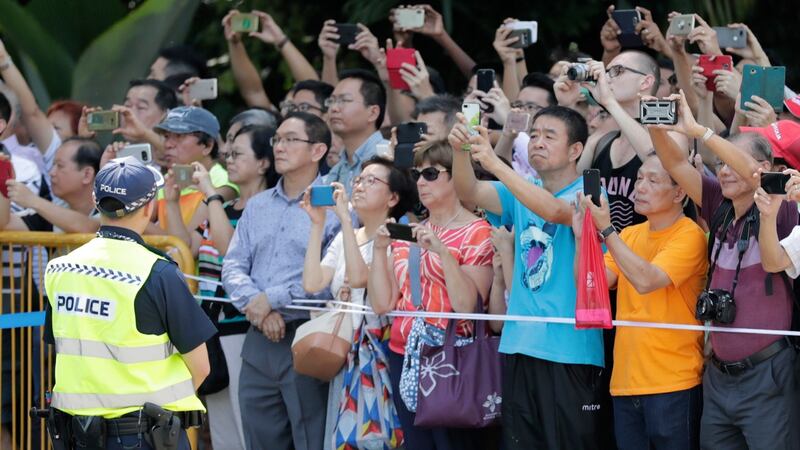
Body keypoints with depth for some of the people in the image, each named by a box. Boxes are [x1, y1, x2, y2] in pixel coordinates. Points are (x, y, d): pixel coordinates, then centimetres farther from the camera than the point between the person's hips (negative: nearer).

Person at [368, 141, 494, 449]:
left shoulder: (477, 233, -4)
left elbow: (467, 306, -14)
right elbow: (383, 304, 7)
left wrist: (442, 252, -23)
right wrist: (379, 249, -4)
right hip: (404, 357, 6)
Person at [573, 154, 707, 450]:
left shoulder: (689, 236, -9)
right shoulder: (630, 235, 12)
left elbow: (646, 281, -22)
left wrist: (606, 230, -19)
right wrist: (582, 237, -8)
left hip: (673, 384, -6)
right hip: (625, 382, 6)